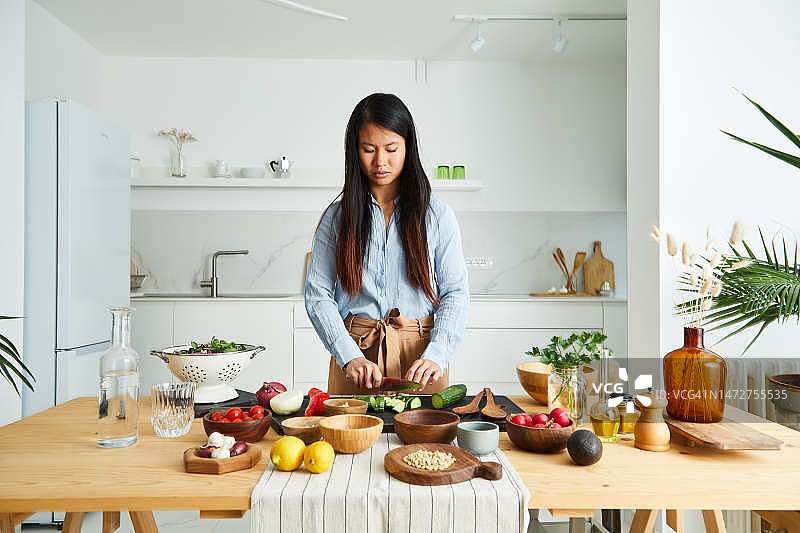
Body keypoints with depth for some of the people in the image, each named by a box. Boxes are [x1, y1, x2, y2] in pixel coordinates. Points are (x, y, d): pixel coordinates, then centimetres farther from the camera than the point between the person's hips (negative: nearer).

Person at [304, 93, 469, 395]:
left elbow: (456, 292, -1)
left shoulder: (437, 215, 2)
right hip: (354, 350, 0)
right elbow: (317, 294, -1)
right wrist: (350, 356, -14)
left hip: (421, 350, 0)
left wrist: (435, 355, -16)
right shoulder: (337, 216, 3)